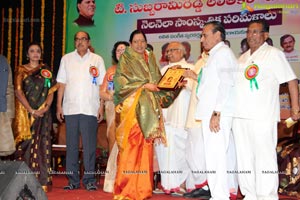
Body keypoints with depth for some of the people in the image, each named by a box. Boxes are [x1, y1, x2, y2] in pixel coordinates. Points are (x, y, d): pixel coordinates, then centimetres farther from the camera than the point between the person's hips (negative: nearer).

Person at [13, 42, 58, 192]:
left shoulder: (46, 70, 13)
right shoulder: (21, 70, 6)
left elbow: (51, 90, 7)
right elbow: (18, 91, -3)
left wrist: (46, 107, -10)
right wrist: (31, 110, -13)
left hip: (43, 113, 1)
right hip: (26, 113, -1)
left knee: (42, 144, -2)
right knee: (26, 144, -3)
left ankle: (42, 181, 0)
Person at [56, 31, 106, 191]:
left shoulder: (97, 60, 7)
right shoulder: (66, 59, 11)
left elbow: (102, 85, 5)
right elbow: (61, 84, 9)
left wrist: (102, 107, -2)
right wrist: (59, 106, 3)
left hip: (90, 110, -1)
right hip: (70, 109, 2)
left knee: (89, 146, -1)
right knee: (71, 145, 5)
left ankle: (89, 179, 7)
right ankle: (73, 180, 12)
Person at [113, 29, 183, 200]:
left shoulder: (150, 60, 19)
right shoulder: (126, 60, 5)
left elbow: (159, 82, 17)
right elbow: (121, 82, -8)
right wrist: (143, 86, -13)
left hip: (149, 110, 5)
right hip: (131, 109, -4)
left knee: (146, 147, 1)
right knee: (130, 147, -9)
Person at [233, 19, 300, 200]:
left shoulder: (274, 54, -2)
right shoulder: (243, 58, 18)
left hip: (262, 116, -7)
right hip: (240, 115, 7)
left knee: (264, 157, -4)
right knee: (244, 158, 10)